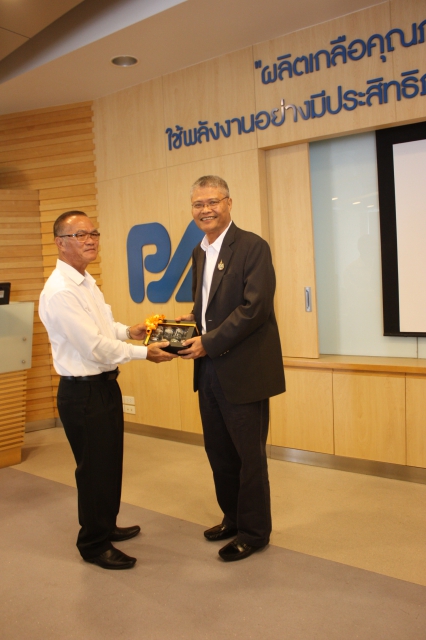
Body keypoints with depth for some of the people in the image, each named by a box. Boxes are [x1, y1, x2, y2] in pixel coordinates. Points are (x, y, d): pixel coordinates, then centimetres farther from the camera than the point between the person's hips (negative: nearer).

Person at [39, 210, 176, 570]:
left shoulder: (85, 281, 9)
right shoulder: (60, 292, -22)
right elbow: (95, 346, -24)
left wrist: (128, 331, 3)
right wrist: (144, 353, -17)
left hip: (105, 385, 10)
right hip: (83, 392, -9)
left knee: (111, 462, 22)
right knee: (94, 470, 5)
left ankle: (107, 527, 42)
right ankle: (93, 545, 26)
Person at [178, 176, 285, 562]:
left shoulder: (252, 247, -12)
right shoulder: (200, 252, 14)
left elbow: (255, 308, -20)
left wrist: (208, 342, -19)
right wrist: (190, 323, 2)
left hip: (242, 370, -8)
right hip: (209, 371, 8)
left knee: (249, 454, 6)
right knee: (218, 451, 18)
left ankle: (254, 531, 24)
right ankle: (232, 518, 38)